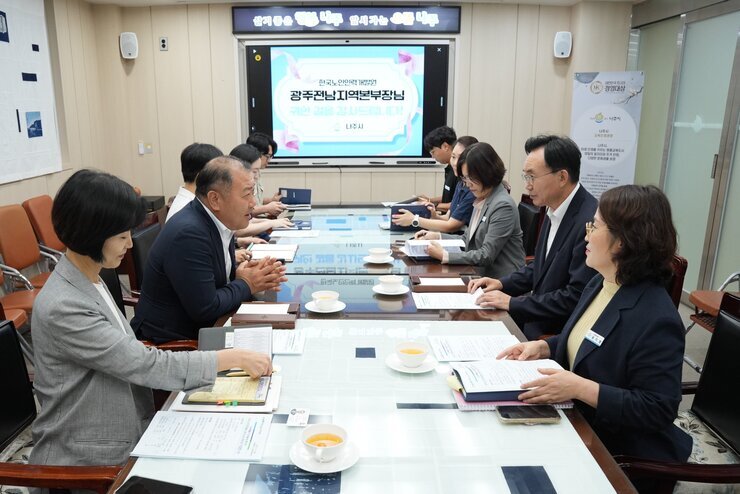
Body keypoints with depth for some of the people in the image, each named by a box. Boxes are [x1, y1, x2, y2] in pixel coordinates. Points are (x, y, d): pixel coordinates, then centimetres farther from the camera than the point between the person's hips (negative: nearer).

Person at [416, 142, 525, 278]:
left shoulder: (503, 206, -17)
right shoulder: (481, 200, 11)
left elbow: (486, 256, -20)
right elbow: (468, 239, 18)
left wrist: (444, 256, -24)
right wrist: (436, 236, 7)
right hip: (482, 274, 8)